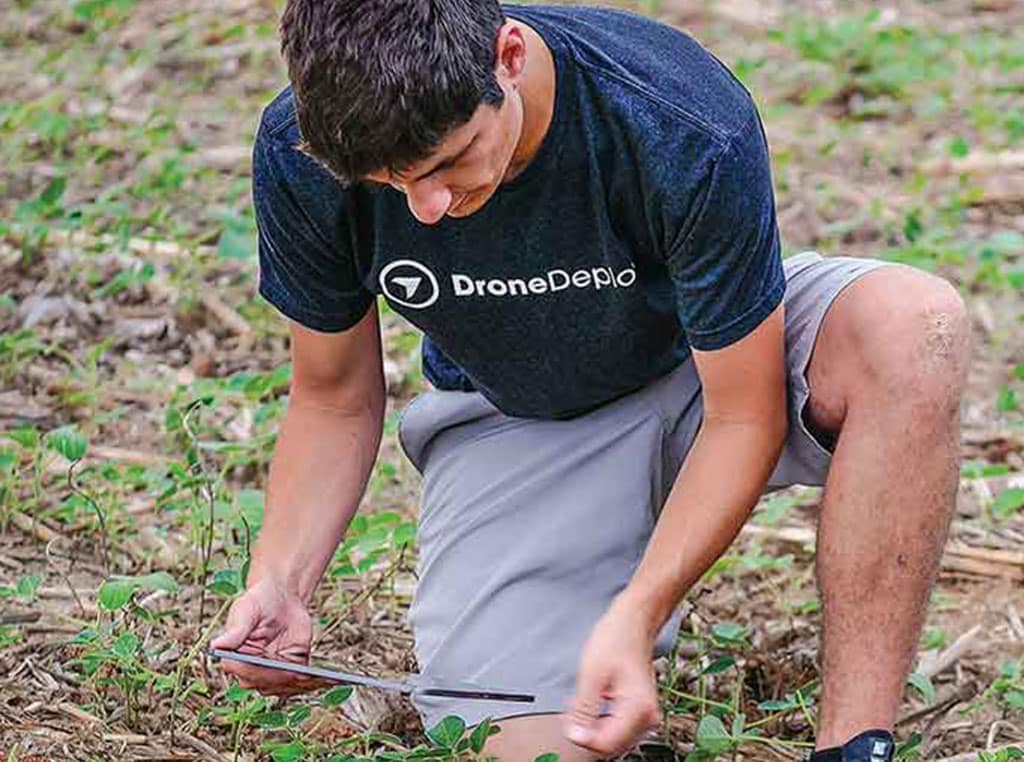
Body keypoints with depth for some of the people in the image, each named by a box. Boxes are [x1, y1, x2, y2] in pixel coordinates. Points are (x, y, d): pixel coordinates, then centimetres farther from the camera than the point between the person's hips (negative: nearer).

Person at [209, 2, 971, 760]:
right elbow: (335, 397, -9)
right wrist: (277, 583, -24)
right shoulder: (300, 157, -25)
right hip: (510, 423, 2)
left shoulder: (689, 132, -35)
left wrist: (635, 615, -35)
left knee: (915, 323, -35)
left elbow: (744, 414, -24)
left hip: (708, 363, -1)